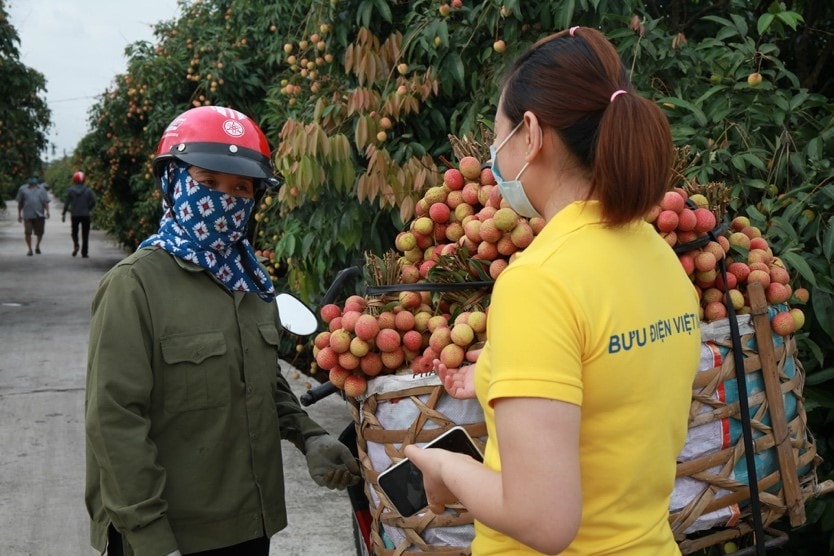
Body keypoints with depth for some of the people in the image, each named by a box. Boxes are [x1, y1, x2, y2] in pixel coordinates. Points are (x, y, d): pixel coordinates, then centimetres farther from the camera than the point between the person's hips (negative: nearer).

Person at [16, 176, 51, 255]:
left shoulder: (41, 189, 9)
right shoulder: (23, 189, 10)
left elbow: (46, 201, 2)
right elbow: (20, 203, 13)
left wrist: (47, 211, -13)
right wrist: (19, 214, 11)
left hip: (39, 215, 0)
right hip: (28, 215, 0)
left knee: (40, 232, 3)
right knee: (28, 232, -6)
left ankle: (37, 246, 28)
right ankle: (29, 249, 8)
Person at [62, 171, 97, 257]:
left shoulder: (71, 190, -4)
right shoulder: (88, 191, -4)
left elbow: (67, 203, -3)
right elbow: (93, 202, -8)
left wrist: (63, 214, 3)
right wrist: (88, 209, 8)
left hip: (74, 215, 0)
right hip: (85, 215, 0)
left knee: (74, 232, 18)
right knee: (85, 234, 5)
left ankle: (76, 245, -8)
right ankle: (84, 253, 3)